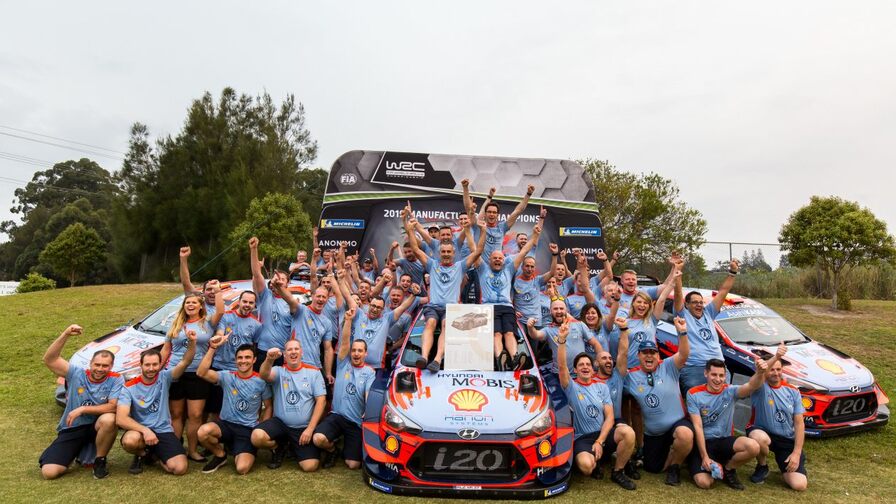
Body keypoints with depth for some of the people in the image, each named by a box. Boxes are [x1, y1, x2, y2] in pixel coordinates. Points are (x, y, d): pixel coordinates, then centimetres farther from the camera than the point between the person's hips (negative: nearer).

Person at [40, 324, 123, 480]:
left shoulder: (116, 380, -11)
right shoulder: (76, 374, -6)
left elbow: (113, 407, -20)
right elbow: (49, 359, -15)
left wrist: (82, 409, -23)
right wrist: (65, 335, -26)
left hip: (97, 426, -2)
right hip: (71, 429, 2)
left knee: (109, 419, -38)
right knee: (49, 472, -14)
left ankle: (100, 460, -11)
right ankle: (79, 451, 20)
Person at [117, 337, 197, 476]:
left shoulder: (164, 378, -3)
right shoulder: (130, 387, -7)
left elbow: (185, 362, -19)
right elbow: (121, 419, -17)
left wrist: (192, 341, -38)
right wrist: (145, 430, -31)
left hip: (164, 431, 1)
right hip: (140, 430, -1)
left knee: (180, 468, -18)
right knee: (130, 440, -39)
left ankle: (153, 454, 15)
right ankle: (142, 454, 0)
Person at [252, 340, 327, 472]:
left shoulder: (314, 372, 2)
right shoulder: (279, 371, 2)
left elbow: (321, 400, -2)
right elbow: (264, 375, -22)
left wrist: (310, 428, -11)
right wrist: (269, 360, -45)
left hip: (304, 427, -1)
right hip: (280, 422, 1)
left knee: (310, 466, -17)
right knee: (257, 436, -29)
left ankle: (294, 447, 19)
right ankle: (279, 447, 7)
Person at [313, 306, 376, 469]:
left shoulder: (370, 373, 4)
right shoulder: (343, 363, 6)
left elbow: (369, 394, -10)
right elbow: (344, 342, -8)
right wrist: (348, 320, -21)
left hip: (357, 422, 0)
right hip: (337, 416, 1)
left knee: (353, 464, -8)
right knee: (318, 439, -29)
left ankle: (345, 449, 29)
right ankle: (331, 449, 8)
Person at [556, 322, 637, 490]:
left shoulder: (602, 386, 10)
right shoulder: (571, 387, 1)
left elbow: (609, 417, 3)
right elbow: (562, 366, -20)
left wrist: (599, 441, -12)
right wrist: (561, 340, -33)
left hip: (604, 432, 3)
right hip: (582, 438, -3)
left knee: (628, 432, -29)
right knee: (586, 465, -35)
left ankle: (617, 472, -3)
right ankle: (595, 464, 6)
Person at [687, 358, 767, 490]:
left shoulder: (730, 391, -3)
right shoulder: (694, 394, -8)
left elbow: (751, 386, -26)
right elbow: (697, 427, -12)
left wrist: (760, 373, -49)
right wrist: (704, 457, -17)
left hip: (724, 440, 2)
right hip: (704, 442, -2)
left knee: (753, 446, -29)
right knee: (704, 482, -25)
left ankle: (728, 468, 1)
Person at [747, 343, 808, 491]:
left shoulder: (793, 391, 1)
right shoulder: (760, 386, -11)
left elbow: (799, 423, 1)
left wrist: (797, 452, -9)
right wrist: (776, 357, -56)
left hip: (787, 440, 2)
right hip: (763, 432, -2)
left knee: (799, 485, -15)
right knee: (759, 438, -41)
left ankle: (787, 467, 23)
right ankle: (762, 467, -5)